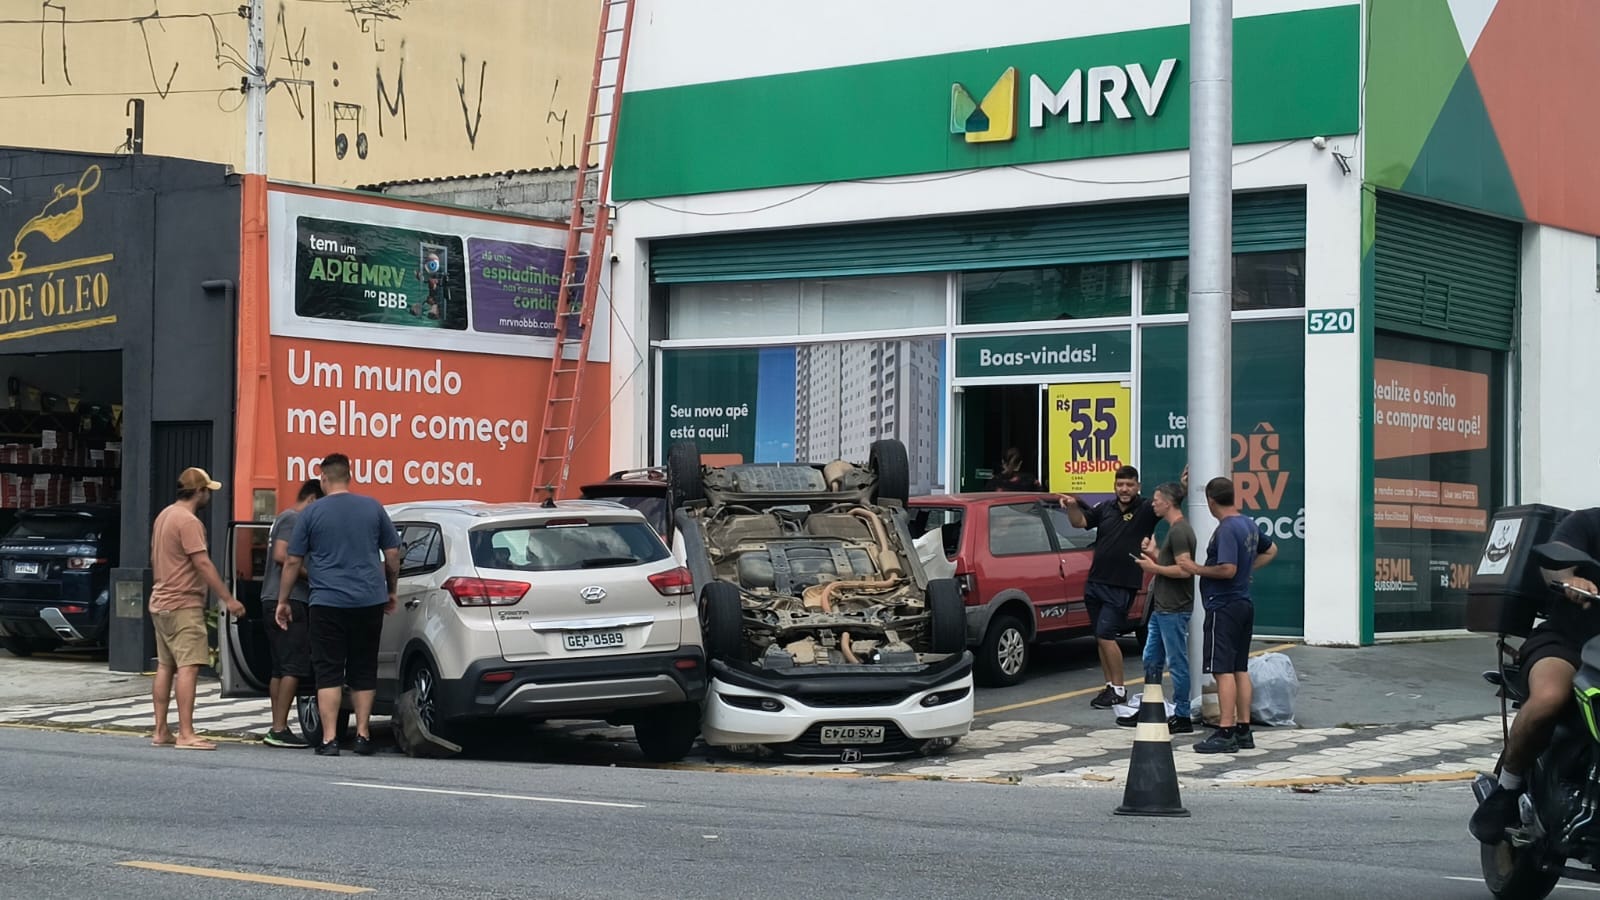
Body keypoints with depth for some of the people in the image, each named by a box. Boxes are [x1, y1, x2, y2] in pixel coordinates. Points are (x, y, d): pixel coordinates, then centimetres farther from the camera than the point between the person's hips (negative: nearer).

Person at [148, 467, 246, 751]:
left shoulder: (164, 516, 16)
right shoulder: (188, 521, -15)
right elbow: (203, 564, -20)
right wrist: (228, 599, -18)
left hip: (160, 602, 10)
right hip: (183, 605, -10)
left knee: (165, 667, 12)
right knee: (188, 667, -12)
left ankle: (161, 731, 15)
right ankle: (186, 734, -17)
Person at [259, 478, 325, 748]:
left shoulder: (283, 518, 23)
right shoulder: (294, 519, -8)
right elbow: (281, 555, -20)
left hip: (273, 599, 11)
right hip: (288, 599, -11)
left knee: (280, 668, 10)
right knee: (293, 666, -12)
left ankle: (277, 728, 10)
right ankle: (279, 729, -15)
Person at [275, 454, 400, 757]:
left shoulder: (312, 513, 0)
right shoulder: (373, 508, 6)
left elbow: (292, 562, 2)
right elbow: (392, 554, 9)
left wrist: (283, 601, 12)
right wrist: (391, 591, 22)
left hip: (328, 603, -2)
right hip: (370, 601, 2)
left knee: (329, 672, 1)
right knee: (364, 671, 11)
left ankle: (329, 739, -5)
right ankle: (362, 735, 10)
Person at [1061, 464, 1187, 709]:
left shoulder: (1145, 510, -7)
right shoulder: (1106, 509, 8)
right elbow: (1079, 522, 14)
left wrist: (1182, 487, -43)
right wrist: (1072, 506, -7)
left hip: (1121, 587, -6)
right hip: (1095, 582, 6)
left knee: (1105, 635, -10)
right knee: (1101, 638, 10)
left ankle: (1118, 690, 0)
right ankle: (1110, 686, 19)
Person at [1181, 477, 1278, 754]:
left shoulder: (1226, 530, -18)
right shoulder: (1249, 525, 11)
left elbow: (1227, 569, -26)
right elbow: (1271, 550, 29)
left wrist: (1198, 570, -14)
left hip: (1223, 607, -9)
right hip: (1244, 604, 9)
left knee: (1223, 670, -8)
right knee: (1240, 669, 12)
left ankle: (1226, 734, -10)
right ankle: (1243, 731, 15)